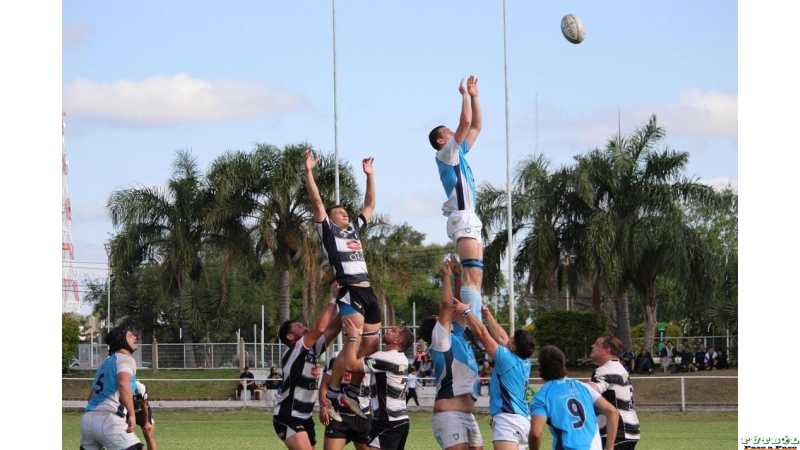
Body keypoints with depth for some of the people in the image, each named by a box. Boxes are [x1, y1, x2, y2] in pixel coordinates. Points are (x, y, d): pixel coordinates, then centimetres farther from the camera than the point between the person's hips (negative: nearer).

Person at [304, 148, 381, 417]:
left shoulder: (355, 229, 23)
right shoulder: (327, 230, 6)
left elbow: (370, 205, 30)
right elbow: (316, 202, -3)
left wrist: (370, 175, 28)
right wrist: (309, 171, -9)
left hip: (367, 292, 7)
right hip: (348, 293, -7)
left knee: (371, 346, 5)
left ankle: (352, 393, 16)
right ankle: (332, 391, -7)